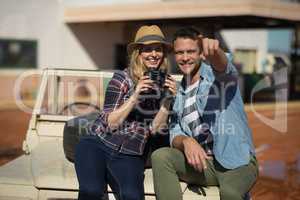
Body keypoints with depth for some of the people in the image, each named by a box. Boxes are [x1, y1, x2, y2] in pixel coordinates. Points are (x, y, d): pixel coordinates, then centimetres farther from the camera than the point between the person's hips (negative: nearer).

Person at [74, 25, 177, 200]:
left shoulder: (164, 84, 5)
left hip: (130, 156, 2)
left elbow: (154, 129, 0)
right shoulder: (122, 78, -4)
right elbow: (110, 123, -10)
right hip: (98, 144, -2)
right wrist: (135, 96, -20)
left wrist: (168, 99, -12)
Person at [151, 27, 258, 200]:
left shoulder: (214, 71, 0)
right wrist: (185, 141, -16)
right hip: (201, 161, 5)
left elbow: (222, 66, -26)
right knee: (160, 156, -20)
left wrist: (213, 51, -51)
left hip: (235, 159, -5)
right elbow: (175, 135, 10)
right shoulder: (179, 93, 16)